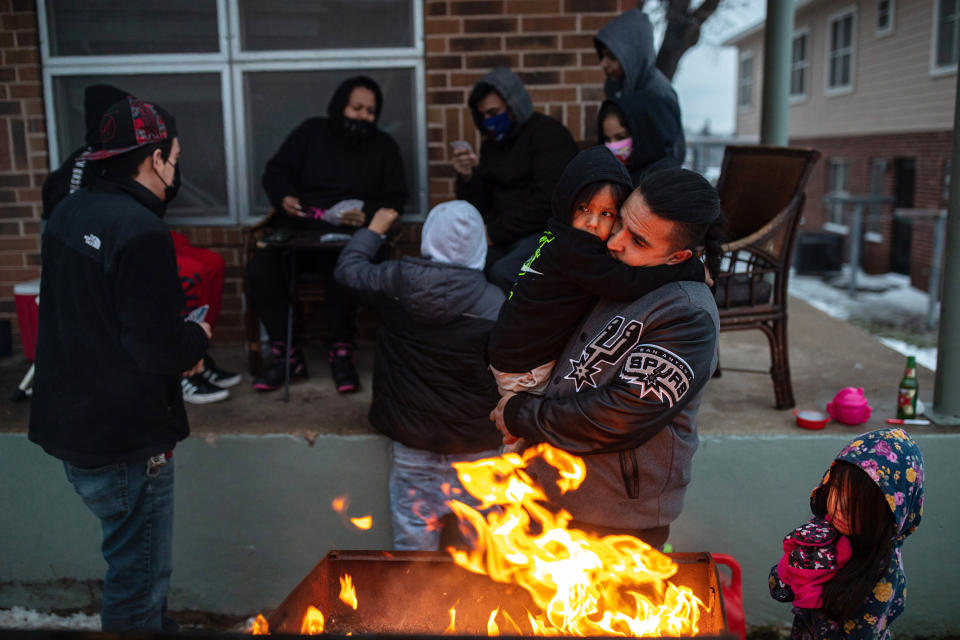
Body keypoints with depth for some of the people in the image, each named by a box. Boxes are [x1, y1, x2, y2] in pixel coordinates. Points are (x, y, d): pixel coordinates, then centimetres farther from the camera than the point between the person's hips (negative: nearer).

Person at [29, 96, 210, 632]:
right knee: (139, 588, 6)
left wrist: (178, 344, 7)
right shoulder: (142, 232, -23)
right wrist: (198, 339, -4)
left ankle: (158, 624, 45)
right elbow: (159, 349, -25)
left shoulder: (69, 213, 5)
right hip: (126, 442, -9)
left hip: (69, 422, 10)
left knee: (134, 558, 27)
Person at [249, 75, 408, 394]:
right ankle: (286, 354, -17)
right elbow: (276, 172, 12)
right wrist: (284, 197, -11)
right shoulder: (311, 132, 15)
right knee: (260, 268, -26)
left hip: (349, 236, -2)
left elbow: (395, 198, 9)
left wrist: (367, 214, -12)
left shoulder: (383, 146, 15)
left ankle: (340, 353, -20)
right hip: (298, 230, 2)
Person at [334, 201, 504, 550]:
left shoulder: (395, 282, -9)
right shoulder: (493, 302, -16)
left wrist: (374, 229, 26)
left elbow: (348, 268, 11)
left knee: (414, 540, 16)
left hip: (412, 441, 2)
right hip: (476, 447, -2)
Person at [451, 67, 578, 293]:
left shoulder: (548, 133, -6)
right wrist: (467, 178, -5)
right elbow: (479, 209, 16)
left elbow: (547, 202, -17)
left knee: (503, 272, -34)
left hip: (548, 231, -6)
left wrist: (495, 233, -13)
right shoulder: (492, 145, 17)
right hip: (505, 236, 7)